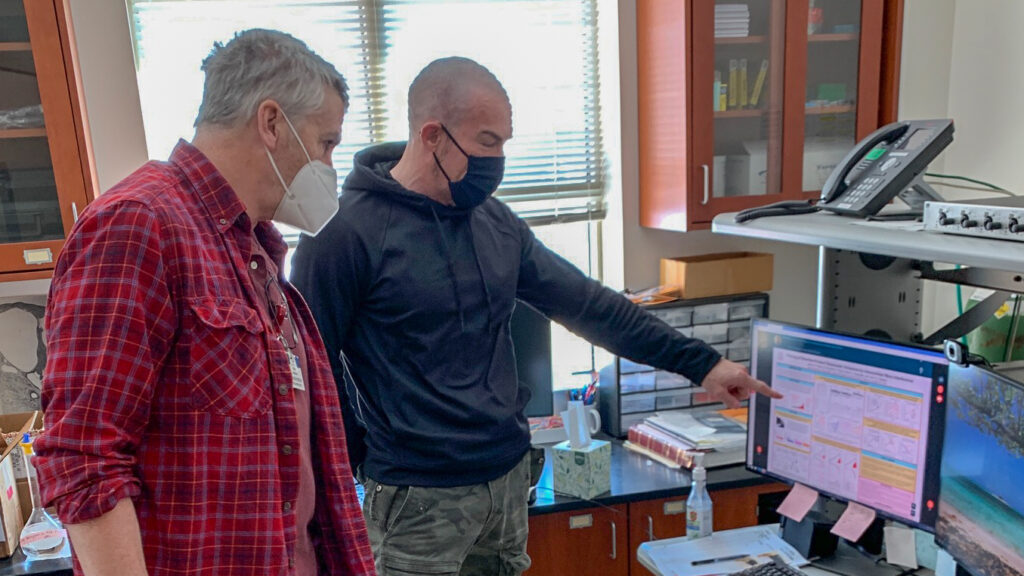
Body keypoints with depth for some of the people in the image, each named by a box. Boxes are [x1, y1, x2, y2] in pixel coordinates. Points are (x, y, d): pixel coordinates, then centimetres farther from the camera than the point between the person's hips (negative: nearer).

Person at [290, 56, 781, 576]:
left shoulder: (495, 221, 4)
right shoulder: (346, 229, -15)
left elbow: (584, 303, 7)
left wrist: (699, 363, 7)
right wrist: (360, 457, -8)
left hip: (511, 477, 6)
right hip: (421, 497, -6)